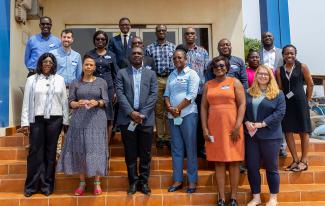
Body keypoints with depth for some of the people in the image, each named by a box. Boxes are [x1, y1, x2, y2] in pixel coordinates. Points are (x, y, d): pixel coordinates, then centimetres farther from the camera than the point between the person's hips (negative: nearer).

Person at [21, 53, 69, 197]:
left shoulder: (59, 79, 11)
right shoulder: (32, 79, 8)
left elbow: (64, 101, 8)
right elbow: (26, 102, 5)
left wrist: (66, 121, 4)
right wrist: (25, 121, -1)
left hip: (55, 119, 1)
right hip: (36, 120, 0)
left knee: (50, 152, 4)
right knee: (35, 152, -1)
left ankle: (47, 185, 13)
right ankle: (32, 185, 9)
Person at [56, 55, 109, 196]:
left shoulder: (101, 82, 6)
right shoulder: (75, 83, 10)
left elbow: (106, 101, 1)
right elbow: (70, 102, 4)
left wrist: (96, 103, -18)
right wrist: (78, 103, -16)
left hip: (96, 119, -1)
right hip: (79, 120, 2)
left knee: (96, 149, -3)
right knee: (79, 149, 2)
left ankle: (97, 183, 6)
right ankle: (82, 183, 12)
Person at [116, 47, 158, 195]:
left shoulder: (151, 74, 11)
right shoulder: (122, 73, 9)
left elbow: (153, 95, 1)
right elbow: (120, 94, -2)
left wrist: (142, 114, -10)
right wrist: (131, 112, -13)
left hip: (146, 119, 1)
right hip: (127, 119, 0)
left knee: (145, 153, 5)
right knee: (130, 154, 6)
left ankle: (144, 181, 18)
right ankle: (133, 182, 18)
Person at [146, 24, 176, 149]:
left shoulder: (173, 47, 10)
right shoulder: (150, 48, 9)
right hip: (156, 80, 0)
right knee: (158, 109, 3)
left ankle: (169, 137, 10)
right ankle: (160, 137, 10)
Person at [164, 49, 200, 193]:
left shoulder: (192, 74, -1)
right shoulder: (171, 75, 17)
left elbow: (191, 95, -11)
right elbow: (166, 94, 12)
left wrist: (178, 108, -12)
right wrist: (170, 108, -6)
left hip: (187, 114, -5)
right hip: (172, 116, 6)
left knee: (190, 148, 0)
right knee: (176, 148, 8)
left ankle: (192, 181, 9)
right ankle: (177, 180, 16)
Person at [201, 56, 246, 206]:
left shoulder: (234, 82, 3)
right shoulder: (208, 85, 11)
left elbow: (242, 105, -3)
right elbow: (203, 107, 8)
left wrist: (237, 127, -12)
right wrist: (204, 128, -1)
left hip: (232, 127, -2)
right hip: (214, 128, 2)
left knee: (233, 161, 4)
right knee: (219, 162, 6)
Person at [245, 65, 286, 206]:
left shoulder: (278, 94, 1)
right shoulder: (248, 93, 10)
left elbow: (280, 112, -10)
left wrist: (262, 124, -17)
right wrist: (246, 122, -13)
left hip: (270, 135, -3)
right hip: (250, 135, 3)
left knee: (271, 167, 6)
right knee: (252, 167, 6)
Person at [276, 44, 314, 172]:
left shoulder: (302, 67, -1)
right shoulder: (279, 71, 4)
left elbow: (310, 84, 1)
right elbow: (280, 88, 4)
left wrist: (307, 100, 2)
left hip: (300, 101, -3)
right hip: (286, 103, 3)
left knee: (303, 131, 4)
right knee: (287, 131, 4)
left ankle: (304, 161, 15)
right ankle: (295, 160, 16)